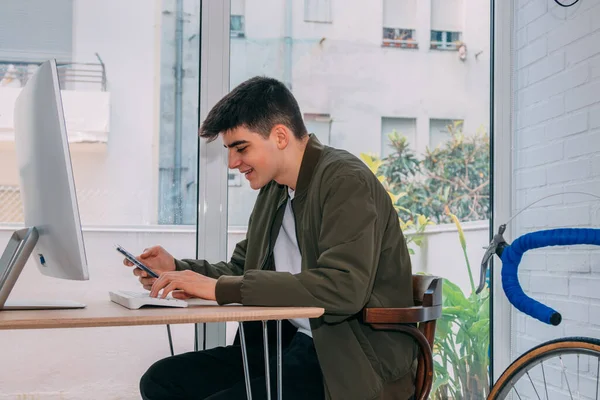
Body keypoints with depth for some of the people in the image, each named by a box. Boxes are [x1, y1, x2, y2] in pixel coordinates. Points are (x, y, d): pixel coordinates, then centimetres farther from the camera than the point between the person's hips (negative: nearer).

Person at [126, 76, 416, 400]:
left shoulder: (346, 181, -15)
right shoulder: (273, 188, 10)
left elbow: (343, 288, -29)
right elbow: (243, 270, 21)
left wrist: (220, 288, -26)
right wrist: (176, 269, 2)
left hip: (352, 359, -8)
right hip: (285, 341, 8)